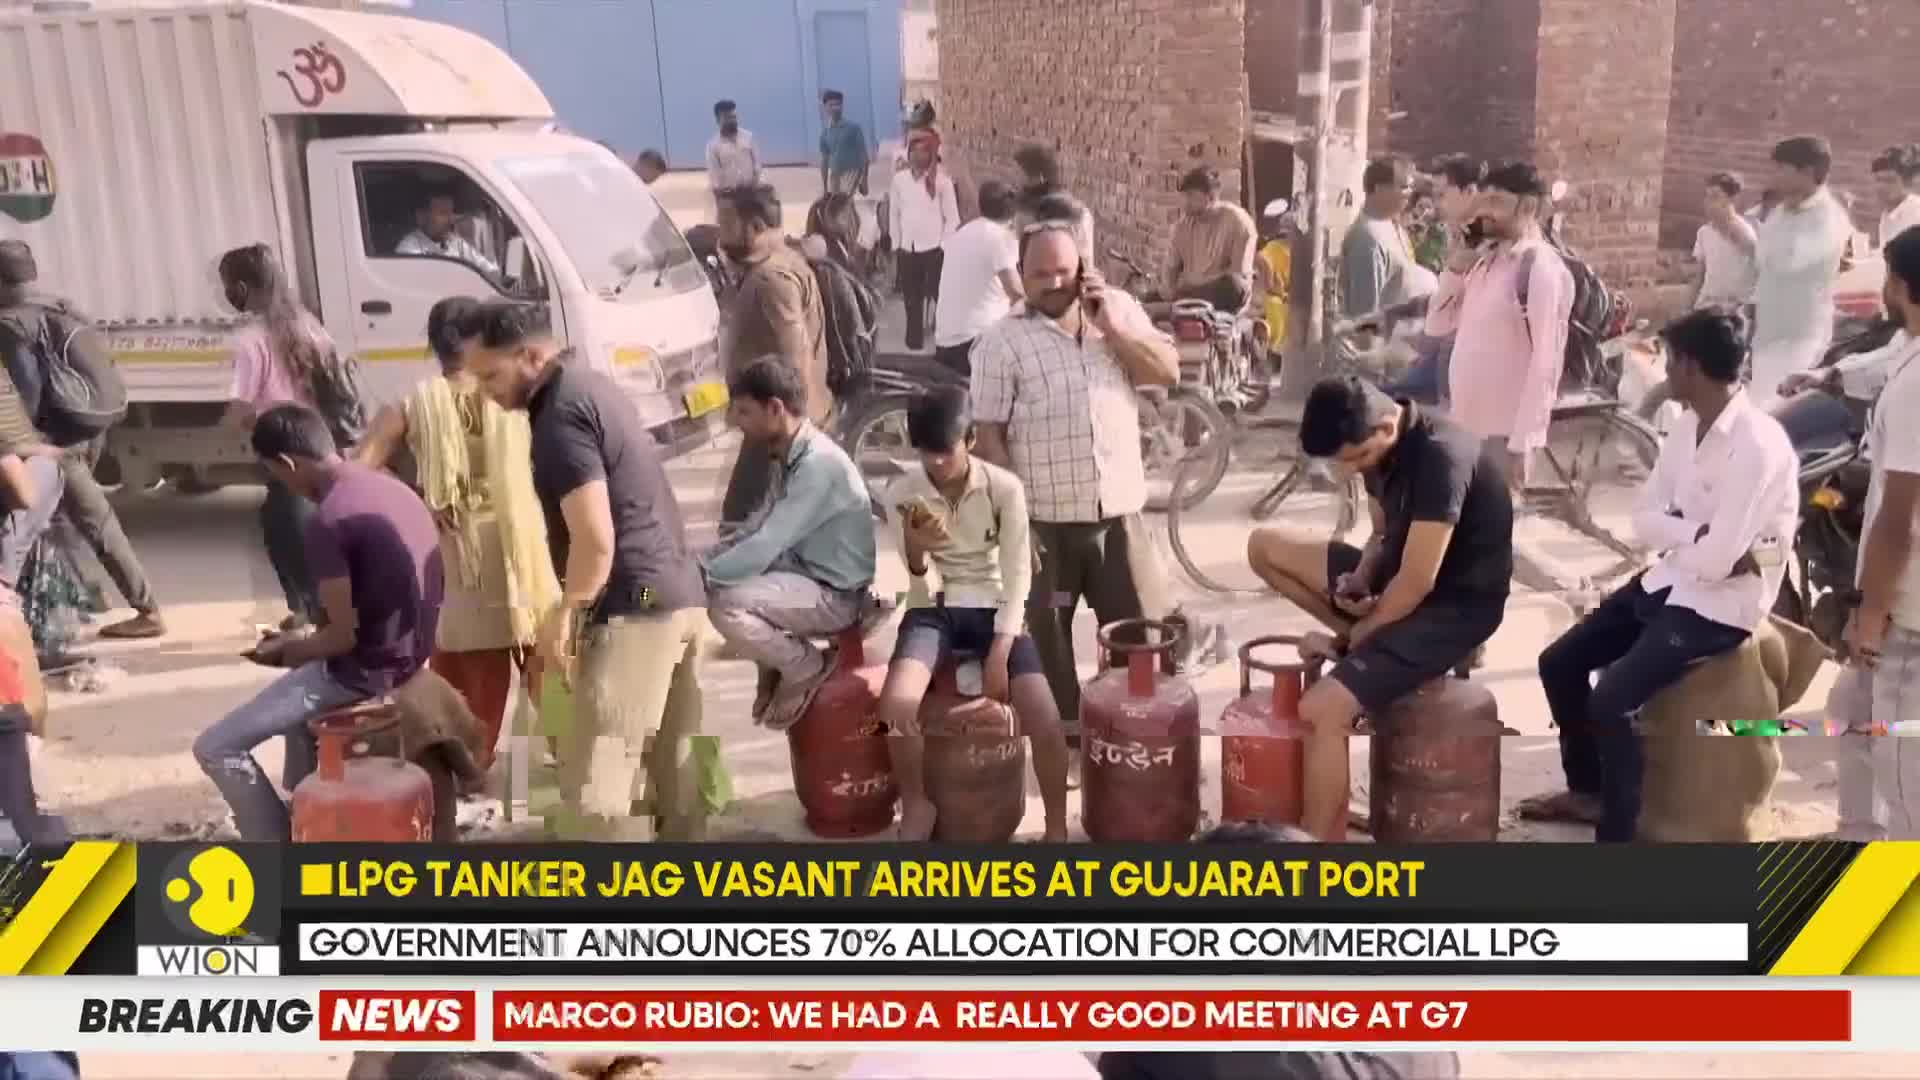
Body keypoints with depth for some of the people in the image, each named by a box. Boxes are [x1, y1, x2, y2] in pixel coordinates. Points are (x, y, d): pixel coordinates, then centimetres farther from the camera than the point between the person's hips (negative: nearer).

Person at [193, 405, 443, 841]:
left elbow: (343, 637, -20)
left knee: (215, 748, 2)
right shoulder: (392, 488, 5)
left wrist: (289, 650, 1)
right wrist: (302, 642, 20)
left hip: (364, 673, -9)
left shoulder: (327, 523, -22)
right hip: (408, 658, 9)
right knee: (299, 688, 37)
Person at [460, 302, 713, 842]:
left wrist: (563, 615, -9)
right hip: (680, 595, 10)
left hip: (633, 608, -10)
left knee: (595, 780, -5)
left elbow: (596, 540, -22)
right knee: (677, 766, 15)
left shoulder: (559, 417, -15)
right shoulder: (592, 385, 16)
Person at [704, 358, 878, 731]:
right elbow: (758, 531, 12)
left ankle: (807, 667, -3)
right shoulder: (789, 457, 4)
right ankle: (773, 664, 15)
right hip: (806, 572, 10)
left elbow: (765, 547, -29)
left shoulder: (819, 463, -27)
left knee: (727, 604, -27)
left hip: (840, 596, -10)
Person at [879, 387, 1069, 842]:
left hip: (993, 609, -1)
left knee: (1045, 719, -23)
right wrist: (915, 548, -27)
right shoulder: (903, 493, -4)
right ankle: (917, 803, -1)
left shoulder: (1004, 488, -8)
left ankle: (1057, 826, 0)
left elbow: (1017, 575, -7)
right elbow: (917, 582, -3)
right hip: (934, 609, 1)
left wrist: (999, 655, -15)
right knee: (896, 704, -29)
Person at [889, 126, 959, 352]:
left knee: (940, 296, -1)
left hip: (934, 249, -4)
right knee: (911, 298, 10)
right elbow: (894, 213, 10)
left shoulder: (942, 180, -6)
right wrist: (896, 243, 8)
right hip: (908, 249, 4)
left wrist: (944, 245, -6)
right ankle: (914, 342, 21)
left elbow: (952, 217, -3)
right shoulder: (899, 178, 4)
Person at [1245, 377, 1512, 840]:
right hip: (1403, 578, 9)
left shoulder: (1441, 456, -28)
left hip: (1454, 605, -9)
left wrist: (1352, 639, -13)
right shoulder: (1383, 444, -1)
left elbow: (1417, 581, -27)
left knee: (1321, 710, -25)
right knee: (1265, 546, 6)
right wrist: (1358, 581, -9)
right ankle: (1372, 646, 6)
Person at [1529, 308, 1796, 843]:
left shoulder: (1757, 444, -24)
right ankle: (1587, 790, 26)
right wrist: (1697, 532, -15)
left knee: (1611, 701, -22)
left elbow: (1716, 561, -27)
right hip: (1669, 583, 9)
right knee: (1559, 663, 8)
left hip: (1720, 605, -9)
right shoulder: (1688, 427, 4)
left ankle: (1616, 835, -7)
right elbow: (1644, 518, 4)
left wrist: (1676, 535, -6)